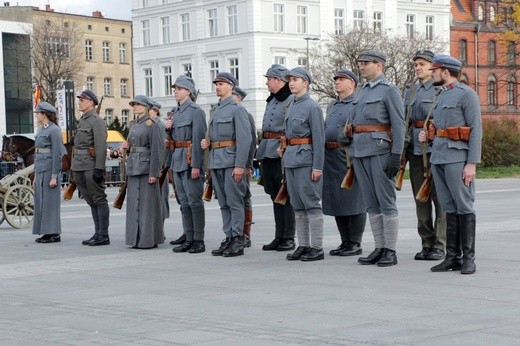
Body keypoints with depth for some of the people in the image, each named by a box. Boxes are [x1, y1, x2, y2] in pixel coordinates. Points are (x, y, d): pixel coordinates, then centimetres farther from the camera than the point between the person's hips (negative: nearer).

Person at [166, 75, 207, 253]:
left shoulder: (196, 111, -9)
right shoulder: (176, 111, 16)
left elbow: (198, 139, -15)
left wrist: (196, 165, -21)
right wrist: (169, 128, 3)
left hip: (191, 159, -9)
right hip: (177, 159, 9)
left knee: (194, 200, -6)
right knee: (184, 202, 10)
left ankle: (199, 241, -2)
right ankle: (189, 239, 14)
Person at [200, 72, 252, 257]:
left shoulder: (237, 109, -7)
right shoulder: (217, 110, 18)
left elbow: (245, 139, -14)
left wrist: (240, 165, -20)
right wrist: (207, 143, 6)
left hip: (231, 161, -8)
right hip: (216, 162, 8)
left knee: (235, 202, -5)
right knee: (223, 203, 10)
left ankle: (238, 242, -2)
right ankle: (228, 238, 15)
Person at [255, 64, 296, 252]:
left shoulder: (292, 100, -9)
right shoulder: (271, 101, 19)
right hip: (268, 154, 9)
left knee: (286, 196, -4)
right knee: (275, 196, 11)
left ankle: (289, 238, 1)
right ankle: (279, 237, 16)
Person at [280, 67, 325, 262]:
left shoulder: (312, 107, -8)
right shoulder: (291, 107, 16)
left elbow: (319, 139, -12)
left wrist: (317, 167, -16)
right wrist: (284, 149, 16)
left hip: (306, 160, -8)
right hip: (291, 160, 8)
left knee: (311, 204, -5)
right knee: (298, 206, 9)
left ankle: (317, 248, -2)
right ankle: (303, 246, 14)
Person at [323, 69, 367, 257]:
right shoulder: (332, 106, 21)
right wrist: (325, 148, 18)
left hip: (348, 156, -8)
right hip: (330, 158, 8)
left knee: (354, 201, -4)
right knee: (336, 201, 9)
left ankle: (355, 244, 1)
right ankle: (345, 241, 17)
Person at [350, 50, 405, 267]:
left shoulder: (389, 90, -4)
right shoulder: (363, 91, 19)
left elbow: (399, 124, -10)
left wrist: (396, 156, -17)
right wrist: (353, 156, 18)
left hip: (380, 150, -8)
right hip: (360, 151, 8)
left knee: (386, 202, -4)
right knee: (371, 203, 9)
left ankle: (390, 251, 0)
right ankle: (379, 248, 14)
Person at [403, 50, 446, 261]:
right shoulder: (410, 91, 16)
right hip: (415, 149, 6)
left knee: (440, 198, -3)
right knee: (420, 199, 8)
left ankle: (439, 245, 1)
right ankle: (426, 244, 14)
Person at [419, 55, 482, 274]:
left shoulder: (467, 94, -6)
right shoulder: (441, 96, 19)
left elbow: (476, 130, -11)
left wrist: (472, 164, -17)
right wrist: (427, 136, 7)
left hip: (458, 158, -8)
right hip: (438, 157, 8)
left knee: (464, 207, -5)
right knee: (449, 208, 8)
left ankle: (468, 259, -1)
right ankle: (452, 257, 10)